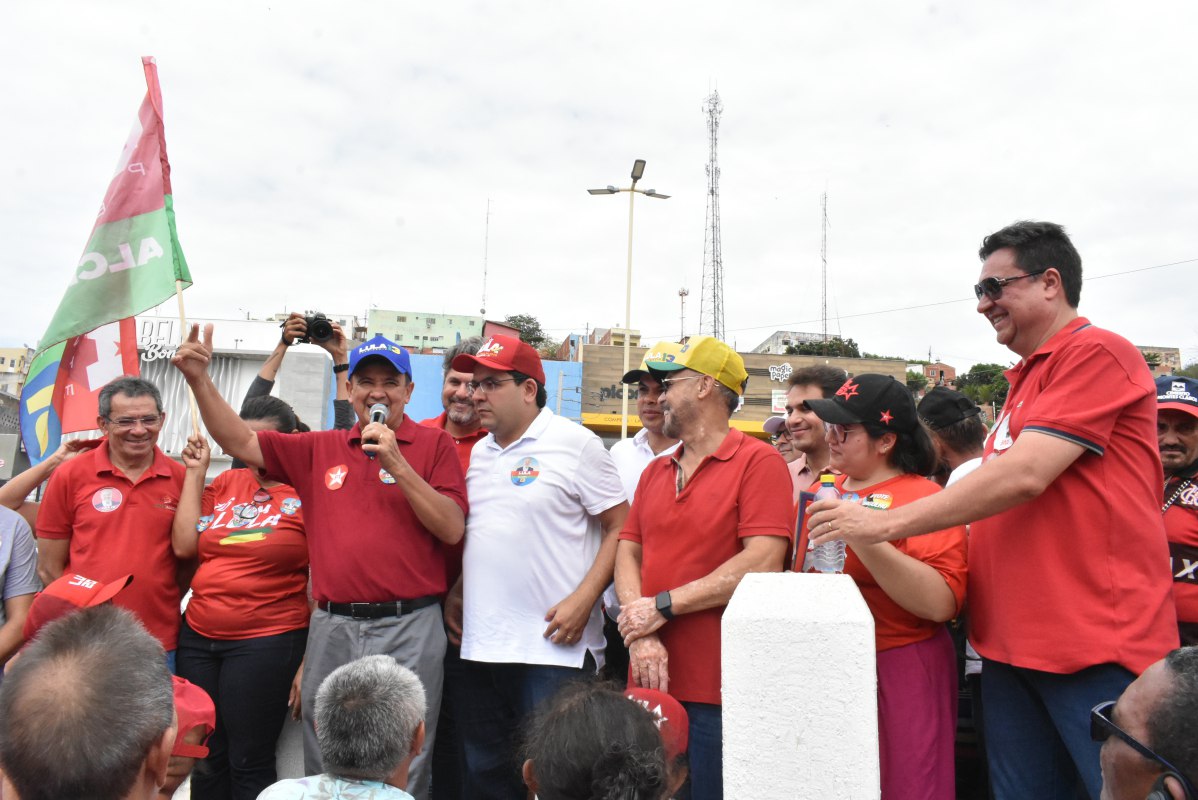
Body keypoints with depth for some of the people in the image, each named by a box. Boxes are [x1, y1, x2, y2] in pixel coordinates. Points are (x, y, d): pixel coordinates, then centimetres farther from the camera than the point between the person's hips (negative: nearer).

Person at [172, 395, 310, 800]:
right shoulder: (226, 483, 9)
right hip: (197, 637, 5)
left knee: (249, 765, 6)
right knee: (205, 760, 16)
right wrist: (195, 472, 3)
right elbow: (184, 545, 2)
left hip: (267, 643, -5)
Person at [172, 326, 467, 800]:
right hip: (332, 629, 4)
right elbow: (241, 443, 11)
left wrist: (397, 464, -15)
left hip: (408, 630, -4)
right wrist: (198, 378, 2)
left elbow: (452, 530, -8)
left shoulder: (433, 445, 0)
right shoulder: (320, 449, 12)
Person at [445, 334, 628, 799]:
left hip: (554, 647, -6)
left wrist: (582, 601, -17)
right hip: (480, 645, 7)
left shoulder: (575, 443, -7)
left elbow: (620, 527, -9)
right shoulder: (478, 454, 13)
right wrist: (454, 593, 8)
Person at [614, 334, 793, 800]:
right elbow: (627, 554, 7)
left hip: (721, 690, -6)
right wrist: (641, 635, -11)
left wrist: (663, 607, -15)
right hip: (651, 681, 6)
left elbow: (762, 564, -18)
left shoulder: (759, 462, -8)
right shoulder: (654, 471, 13)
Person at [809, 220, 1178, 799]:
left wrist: (886, 524, -18)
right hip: (1010, 644, 8)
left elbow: (1024, 476, -21)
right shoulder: (1026, 377, 17)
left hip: (1094, 647, -8)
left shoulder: (1096, 353, -10)